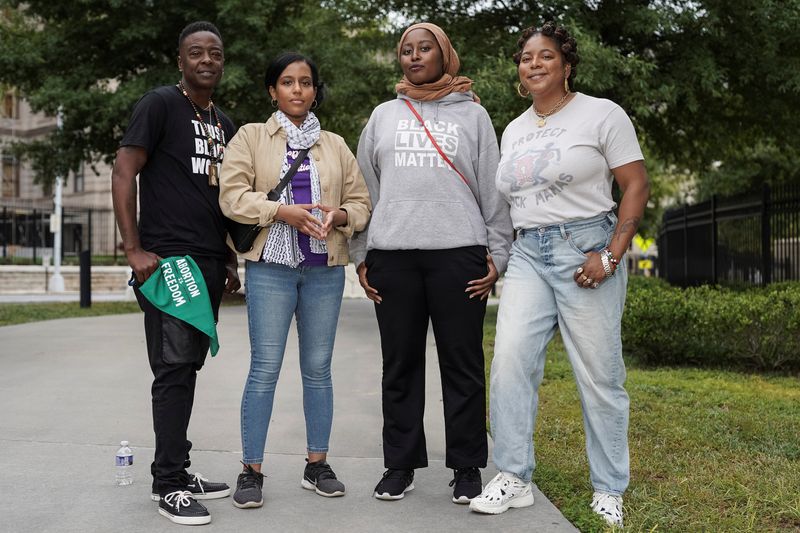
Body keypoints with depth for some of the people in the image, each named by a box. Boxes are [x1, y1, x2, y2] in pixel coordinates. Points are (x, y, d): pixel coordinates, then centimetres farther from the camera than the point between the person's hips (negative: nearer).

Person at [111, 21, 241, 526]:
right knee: (174, 368, -8)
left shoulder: (225, 124, 18)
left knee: (189, 367, 11)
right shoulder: (160, 104, -4)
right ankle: (169, 484, -1)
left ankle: (179, 471, 19)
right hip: (167, 259, -7)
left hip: (210, 263, 7)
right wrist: (134, 250, -15)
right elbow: (124, 173, -9)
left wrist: (230, 259, 18)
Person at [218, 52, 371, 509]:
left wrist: (339, 216, -11)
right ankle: (252, 470, 4)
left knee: (318, 367, 8)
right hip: (271, 267, -3)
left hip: (325, 269, 3)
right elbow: (232, 196, -6)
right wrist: (282, 211, -18)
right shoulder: (251, 137, 5)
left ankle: (318, 464, 18)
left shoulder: (335, 145, 14)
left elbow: (361, 201, 11)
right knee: (265, 369, -5)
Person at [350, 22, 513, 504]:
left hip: (458, 253, -2)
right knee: (401, 365, 6)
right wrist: (361, 256, 6)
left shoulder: (472, 115, 10)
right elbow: (366, 191, 14)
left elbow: (493, 191, 6)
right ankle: (401, 465, 16)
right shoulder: (384, 116, 16)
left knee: (463, 365, 1)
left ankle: (467, 467, 11)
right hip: (392, 255, 2)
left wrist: (498, 255, -1)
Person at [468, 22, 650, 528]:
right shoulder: (514, 130, 16)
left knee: (599, 375, 0)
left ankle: (609, 491, 13)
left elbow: (637, 186, -5)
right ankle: (514, 478, 3)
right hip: (528, 253, 5)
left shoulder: (602, 114, -1)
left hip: (585, 247, -5)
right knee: (510, 361, -8)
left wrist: (611, 255, -14)